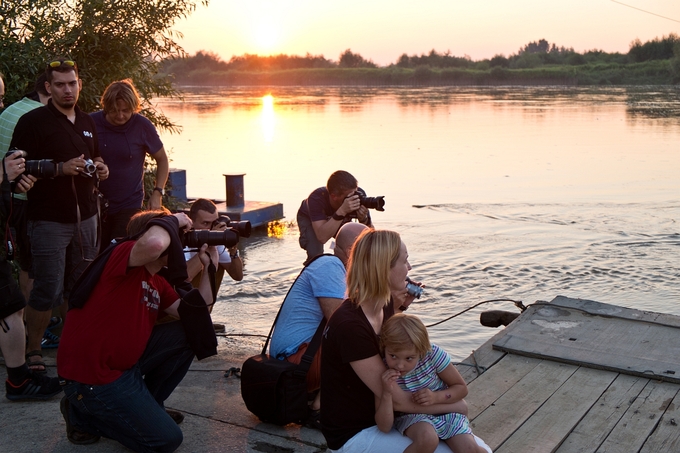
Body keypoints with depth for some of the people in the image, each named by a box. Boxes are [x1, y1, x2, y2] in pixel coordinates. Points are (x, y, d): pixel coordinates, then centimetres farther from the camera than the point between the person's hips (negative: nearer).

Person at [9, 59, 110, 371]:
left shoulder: (87, 123, 16)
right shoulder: (33, 122, -5)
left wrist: (100, 170, 5)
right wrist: (60, 169, -21)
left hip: (85, 216, 6)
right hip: (49, 220, -6)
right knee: (48, 290, -6)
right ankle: (33, 351, 8)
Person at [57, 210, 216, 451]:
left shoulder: (157, 282, 11)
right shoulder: (123, 253, -17)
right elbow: (153, 243, -41)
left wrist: (208, 266, 4)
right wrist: (172, 220, -20)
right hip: (92, 378, -9)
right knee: (167, 439, -7)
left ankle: (147, 405, 19)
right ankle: (85, 414, 8)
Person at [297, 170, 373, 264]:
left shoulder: (359, 196, -35)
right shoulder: (317, 198, -43)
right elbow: (322, 237, -52)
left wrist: (364, 219, -52)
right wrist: (342, 211, -61)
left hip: (342, 219, 3)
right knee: (315, 255, -28)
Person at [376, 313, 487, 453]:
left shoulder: (433, 354, -18)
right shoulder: (383, 375, -18)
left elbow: (462, 388, -4)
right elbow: (385, 427, -18)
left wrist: (436, 397, -23)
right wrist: (387, 393, -34)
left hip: (446, 413, 1)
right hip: (412, 417, -1)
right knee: (427, 439, -36)